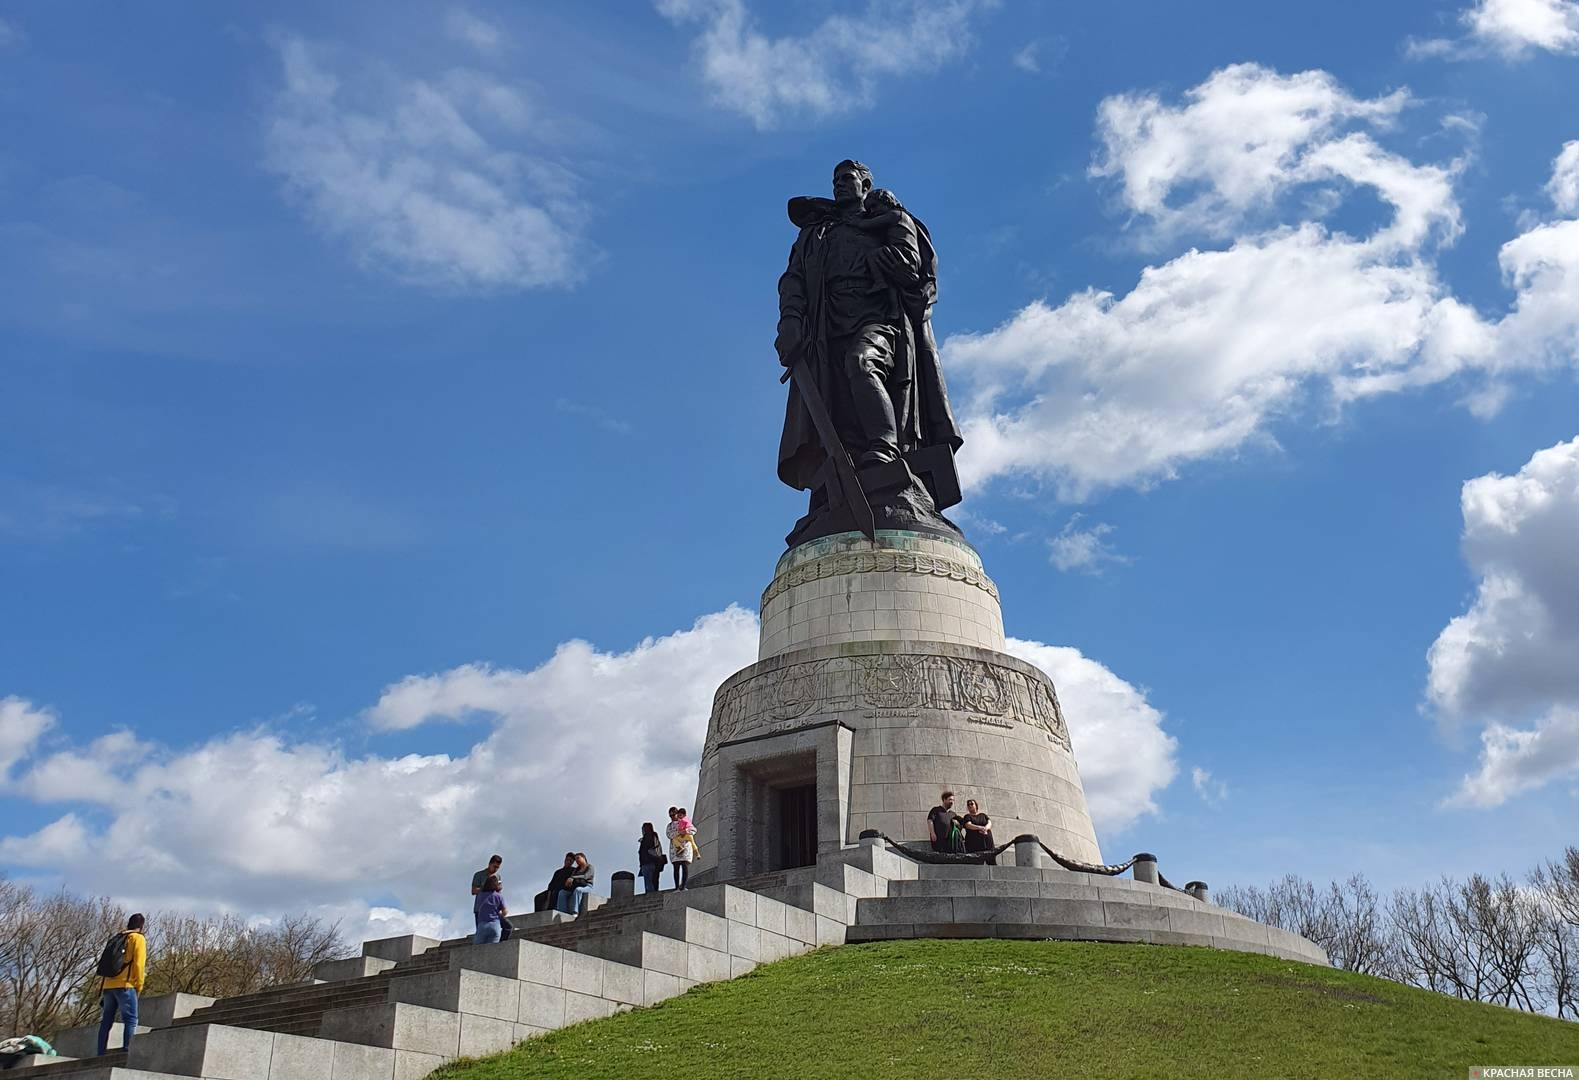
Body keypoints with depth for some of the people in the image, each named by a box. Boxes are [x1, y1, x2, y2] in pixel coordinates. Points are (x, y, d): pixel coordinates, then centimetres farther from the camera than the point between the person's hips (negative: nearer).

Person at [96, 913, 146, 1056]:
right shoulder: (138, 938, 2)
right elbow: (139, 964, -8)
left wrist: (103, 991, 19)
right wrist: (139, 986, -1)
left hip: (109, 985, 7)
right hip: (125, 985, -7)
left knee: (106, 1022, 9)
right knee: (131, 1020, -8)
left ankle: (101, 1055, 7)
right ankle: (127, 1051, -20)